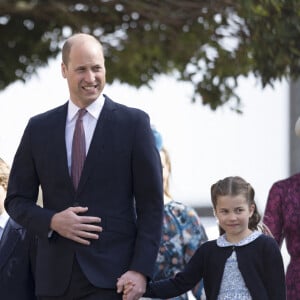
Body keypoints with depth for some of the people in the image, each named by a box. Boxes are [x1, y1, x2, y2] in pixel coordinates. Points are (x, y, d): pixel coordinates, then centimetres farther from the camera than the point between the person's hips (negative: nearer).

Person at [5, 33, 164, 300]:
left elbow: (151, 204, 1)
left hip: (110, 277, -3)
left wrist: (141, 270, -9)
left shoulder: (133, 123, 3)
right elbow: (17, 200, 13)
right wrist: (52, 221, -7)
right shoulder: (39, 128, 11)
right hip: (55, 278, 3)